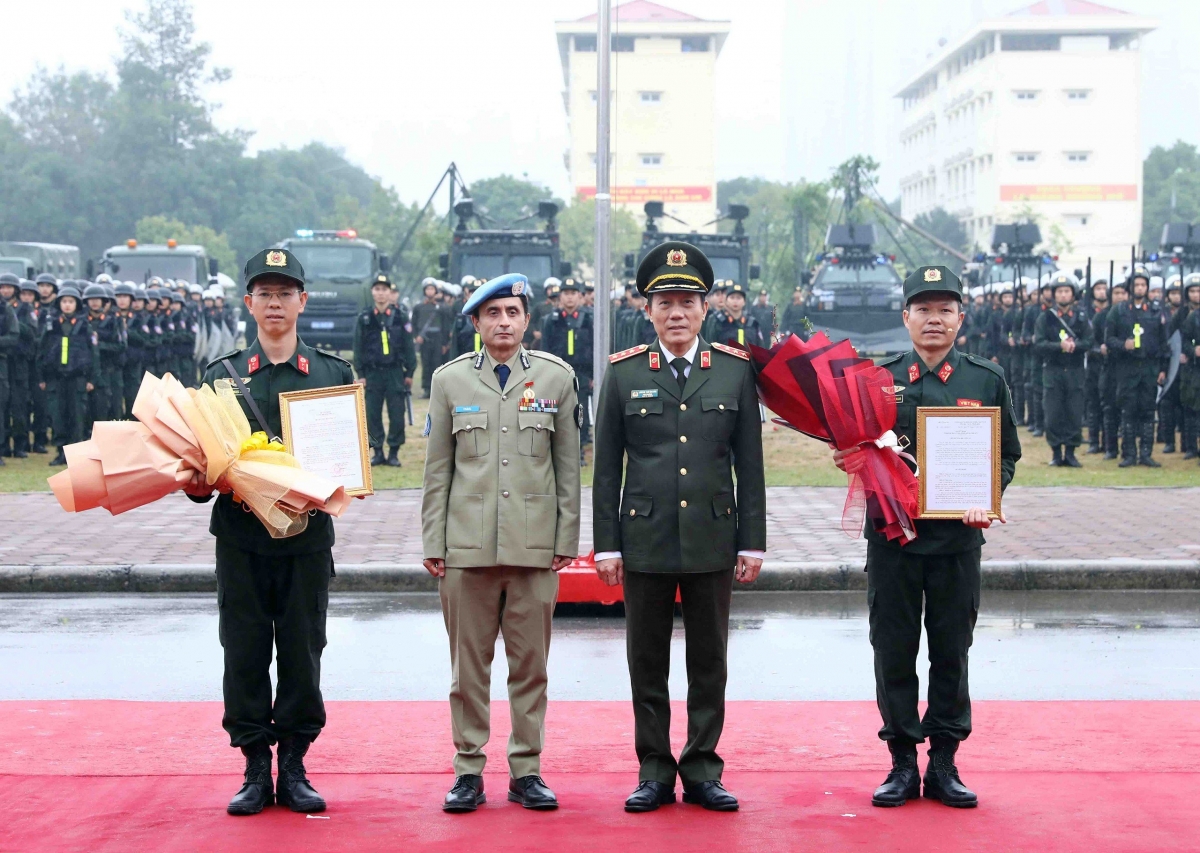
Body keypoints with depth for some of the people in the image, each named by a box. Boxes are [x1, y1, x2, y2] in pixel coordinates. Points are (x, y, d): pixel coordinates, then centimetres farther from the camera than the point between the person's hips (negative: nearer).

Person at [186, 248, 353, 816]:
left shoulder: (334, 374, 7)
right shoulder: (223, 375, 6)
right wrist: (199, 484, -12)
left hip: (309, 537, 0)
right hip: (242, 538, 0)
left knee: (303, 653, 4)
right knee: (245, 654, 3)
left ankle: (294, 769, 15)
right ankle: (256, 769, 13)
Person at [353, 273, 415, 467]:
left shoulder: (400, 317, 1)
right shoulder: (364, 319, 3)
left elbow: (408, 346, 2)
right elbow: (358, 348, 5)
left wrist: (410, 373, 0)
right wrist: (360, 375, 0)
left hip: (395, 372, -1)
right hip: (372, 373, 1)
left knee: (396, 414, -1)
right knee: (372, 414, 2)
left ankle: (394, 453, 8)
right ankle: (377, 452, 12)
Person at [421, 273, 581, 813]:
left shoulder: (557, 377, 7)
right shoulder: (450, 379, 7)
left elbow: (568, 465, 8)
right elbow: (437, 468, 8)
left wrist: (567, 538, 3)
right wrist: (432, 542, 3)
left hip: (534, 546, 0)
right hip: (467, 546, 0)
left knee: (530, 663, 4)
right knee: (468, 663, 4)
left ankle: (525, 771, 14)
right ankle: (469, 771, 13)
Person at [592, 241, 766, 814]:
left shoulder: (736, 370, 4)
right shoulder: (623, 373, 2)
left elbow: (750, 464, 5)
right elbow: (606, 467, 3)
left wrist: (752, 542, 1)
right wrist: (605, 545, -1)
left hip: (712, 540, 0)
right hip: (645, 540, 0)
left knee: (709, 662, 7)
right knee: (647, 662, 6)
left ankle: (702, 771, 17)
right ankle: (654, 772, 16)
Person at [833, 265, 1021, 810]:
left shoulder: (987, 380, 5)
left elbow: (1007, 456, 8)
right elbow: (860, 453, 10)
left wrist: (985, 498, -9)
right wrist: (848, 462, -13)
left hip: (957, 537, 0)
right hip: (891, 536, 0)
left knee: (951, 653, 6)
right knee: (893, 652, 4)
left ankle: (944, 764, 16)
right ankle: (903, 763, 14)